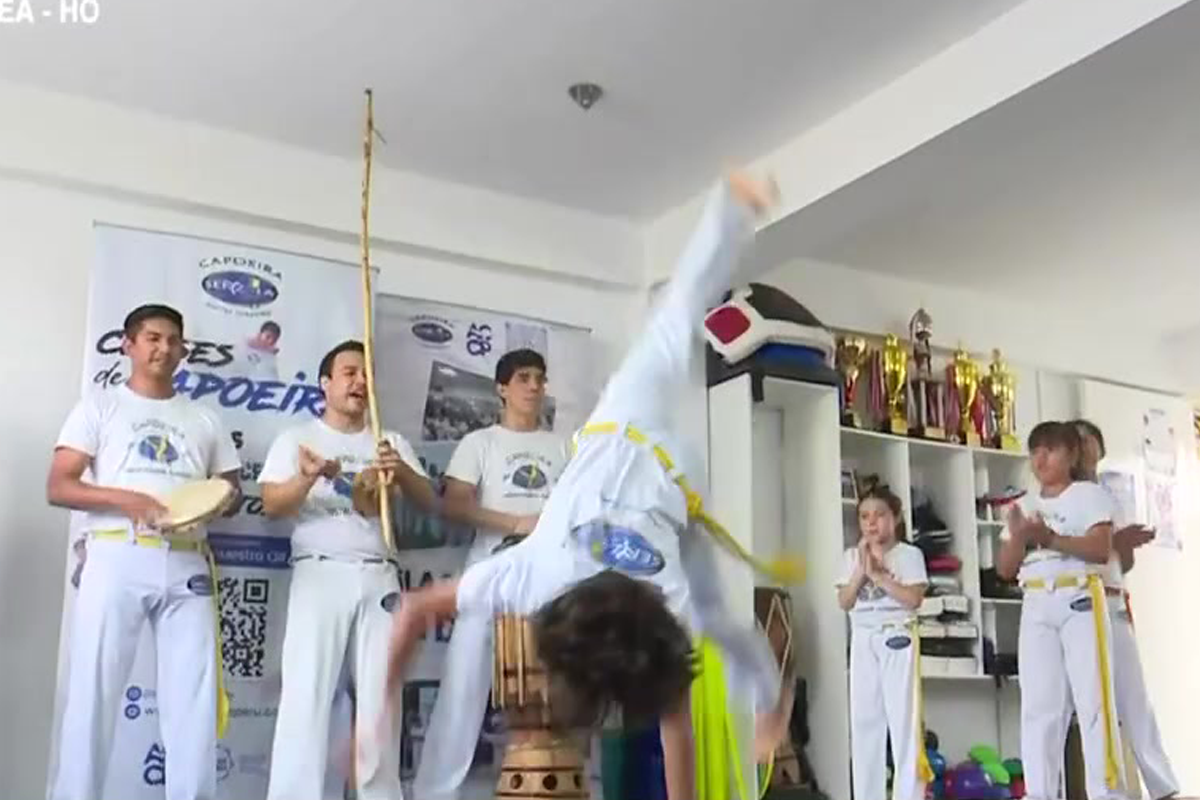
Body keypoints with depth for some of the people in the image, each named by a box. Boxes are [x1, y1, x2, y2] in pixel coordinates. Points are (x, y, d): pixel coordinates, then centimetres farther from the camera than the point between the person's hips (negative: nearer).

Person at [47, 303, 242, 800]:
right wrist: (126, 500, -14)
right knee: (93, 689, -5)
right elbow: (58, 487, 2)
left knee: (195, 694, -2)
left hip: (186, 565, 3)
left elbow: (231, 488, 21)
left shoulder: (204, 420, 21)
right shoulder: (100, 407, 11)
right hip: (117, 559, -3)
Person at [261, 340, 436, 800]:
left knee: (380, 697, 0)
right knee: (306, 693, -10)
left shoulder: (392, 443, 20)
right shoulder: (297, 438, 12)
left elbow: (429, 502, 9)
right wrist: (307, 478, -21)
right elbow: (272, 506, 0)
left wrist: (402, 471, -12)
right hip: (320, 573, -3)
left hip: (379, 577, 3)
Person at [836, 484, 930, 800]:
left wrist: (878, 573, -14)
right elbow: (844, 602, 2)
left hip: (897, 638, -4)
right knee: (864, 718, 4)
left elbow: (913, 598, -12)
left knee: (903, 716, -6)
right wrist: (861, 569, -9)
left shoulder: (909, 554, 0)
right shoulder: (852, 556, 10)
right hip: (863, 641, 4)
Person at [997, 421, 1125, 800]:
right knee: (1038, 703, 0)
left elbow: (1101, 550, -11)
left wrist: (1050, 538, -21)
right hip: (1036, 606, 4)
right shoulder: (1022, 506, 18)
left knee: (1093, 697, -7)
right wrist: (1020, 538, -7)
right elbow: (1005, 569, 12)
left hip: (1080, 599, -4)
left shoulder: (1089, 494, 4)